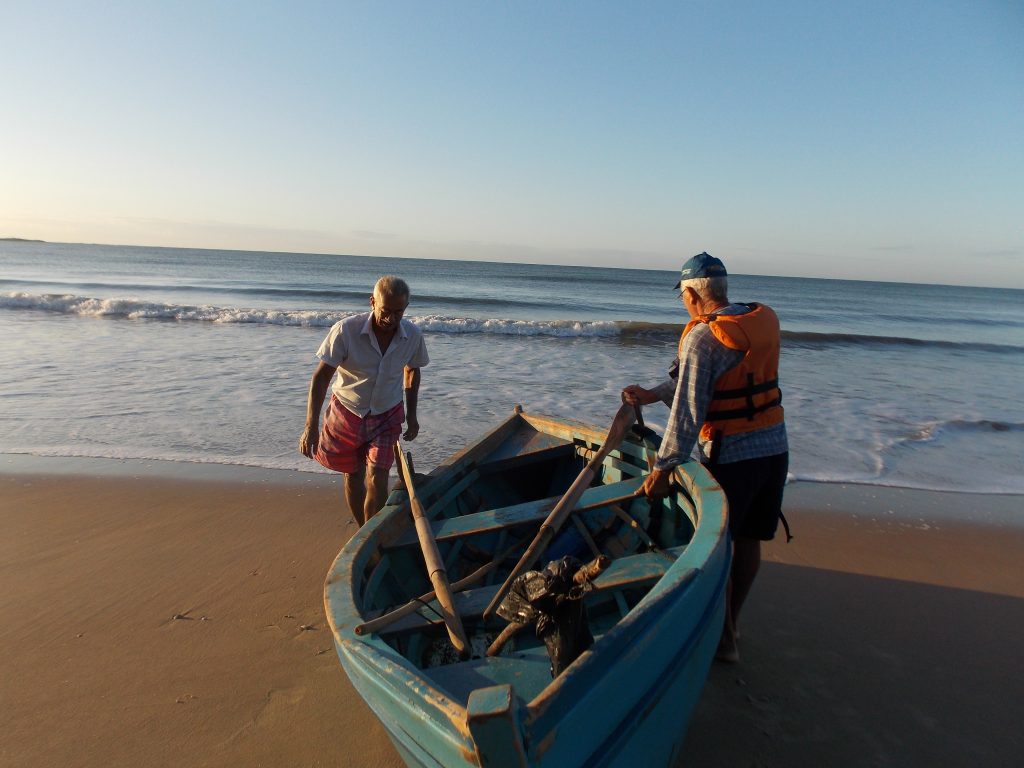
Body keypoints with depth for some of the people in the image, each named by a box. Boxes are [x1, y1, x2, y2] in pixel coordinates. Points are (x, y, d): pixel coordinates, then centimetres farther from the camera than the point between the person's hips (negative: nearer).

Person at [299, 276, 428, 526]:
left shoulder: (413, 335, -14)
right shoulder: (345, 330, -25)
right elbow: (321, 376, -19)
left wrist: (411, 414, 7)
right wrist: (311, 426, -24)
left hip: (387, 415, 1)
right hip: (347, 412, -1)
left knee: (377, 479, -9)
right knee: (353, 477, 12)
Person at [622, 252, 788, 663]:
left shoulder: (703, 337, -17)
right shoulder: (765, 321, 6)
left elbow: (688, 410, -21)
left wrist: (662, 468, -16)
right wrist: (652, 394, 11)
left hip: (732, 456, -8)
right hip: (776, 448, 8)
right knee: (749, 541, 17)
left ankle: (724, 640, 22)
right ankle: (728, 623, 35)